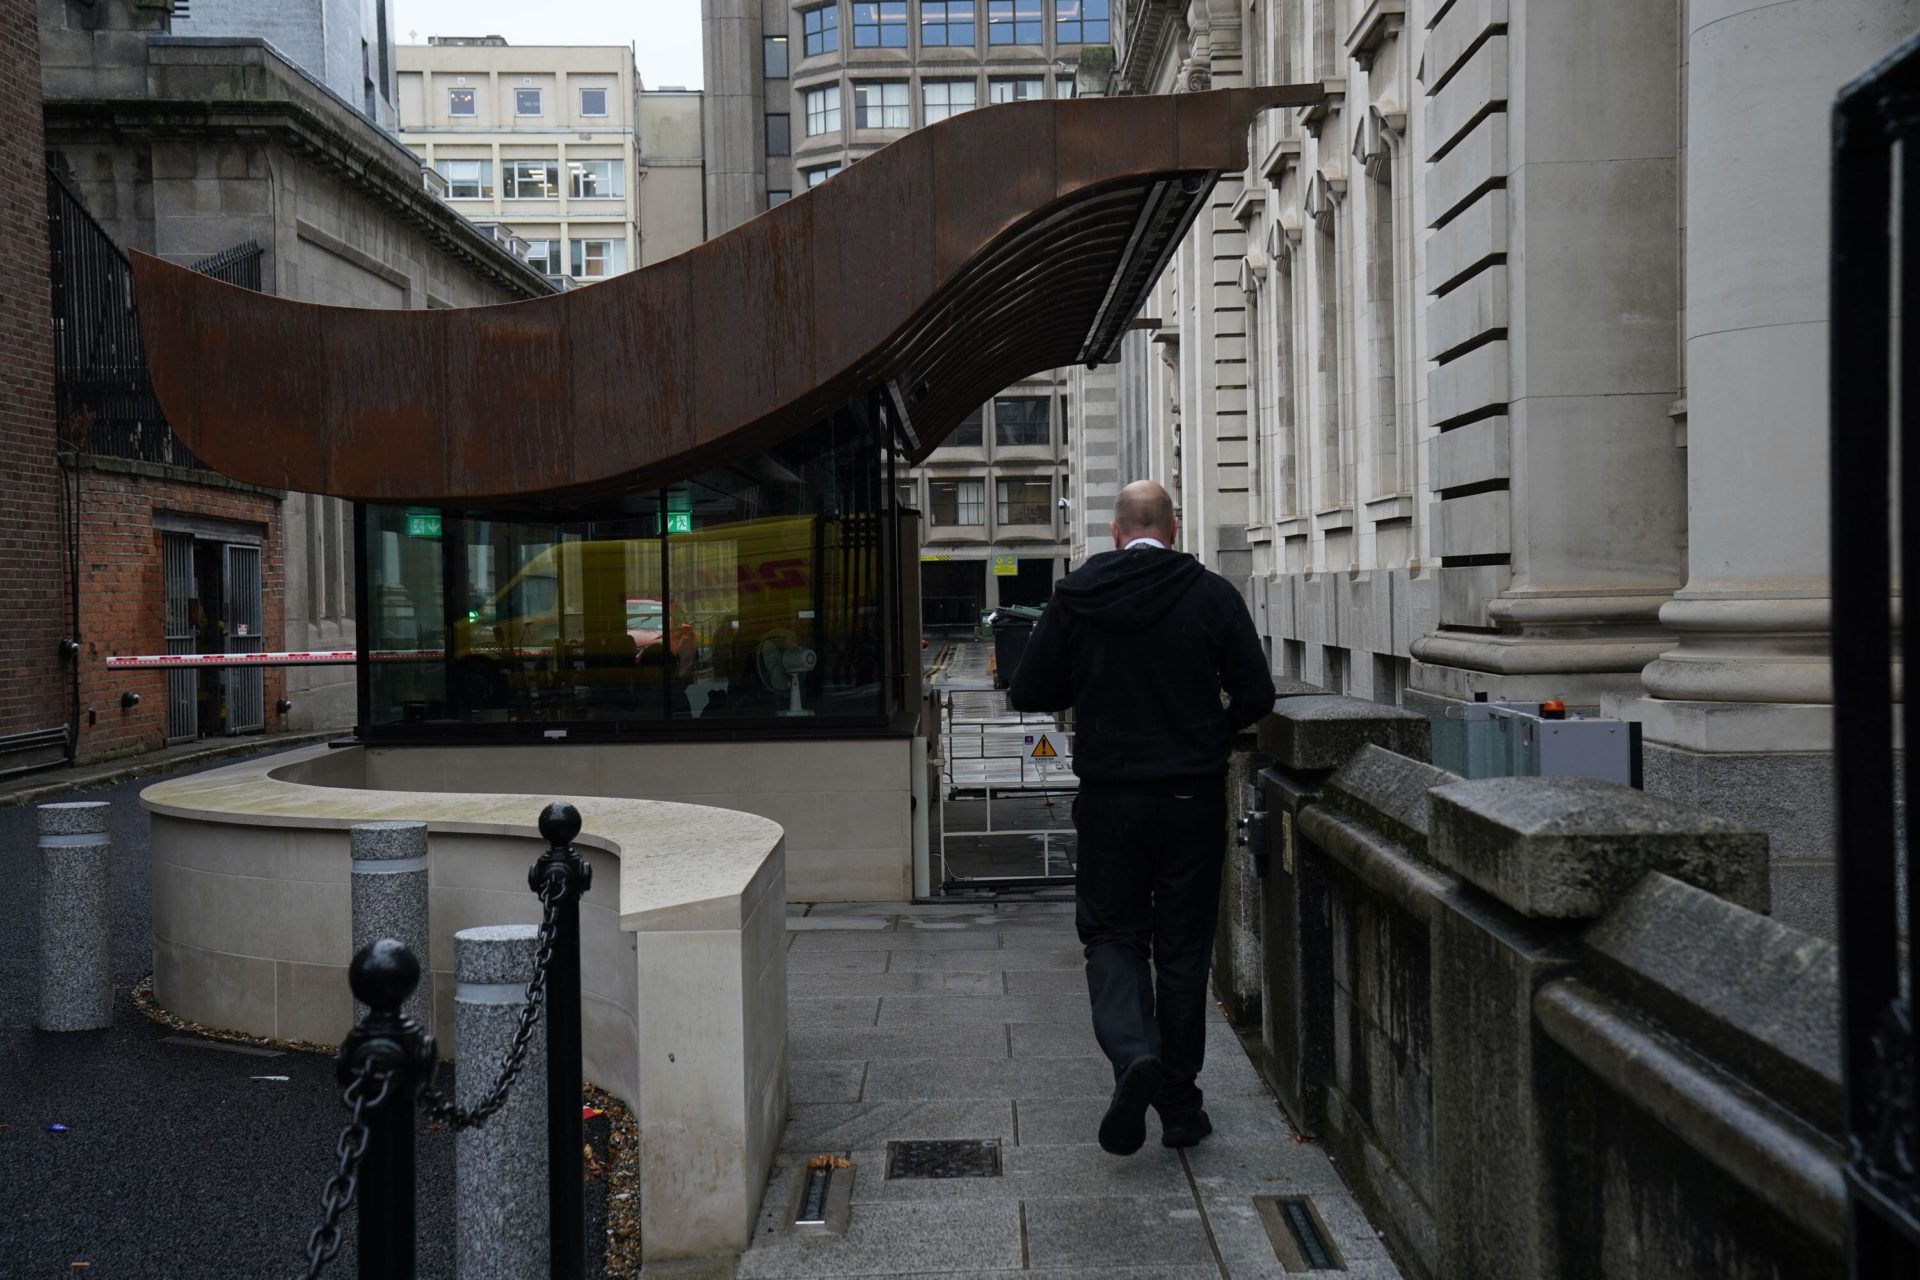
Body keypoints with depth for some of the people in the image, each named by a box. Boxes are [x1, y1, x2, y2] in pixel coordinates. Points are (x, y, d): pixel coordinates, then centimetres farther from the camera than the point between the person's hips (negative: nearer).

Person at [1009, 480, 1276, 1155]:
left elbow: (1028, 693, 1)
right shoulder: (1212, 594, -5)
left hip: (1108, 799, 0)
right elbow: (1255, 696, -5)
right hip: (1193, 796, 0)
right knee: (1182, 946, 10)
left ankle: (1133, 1052, -13)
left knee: (1112, 932, 13)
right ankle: (1179, 1108, 17)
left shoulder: (1074, 598, -3)